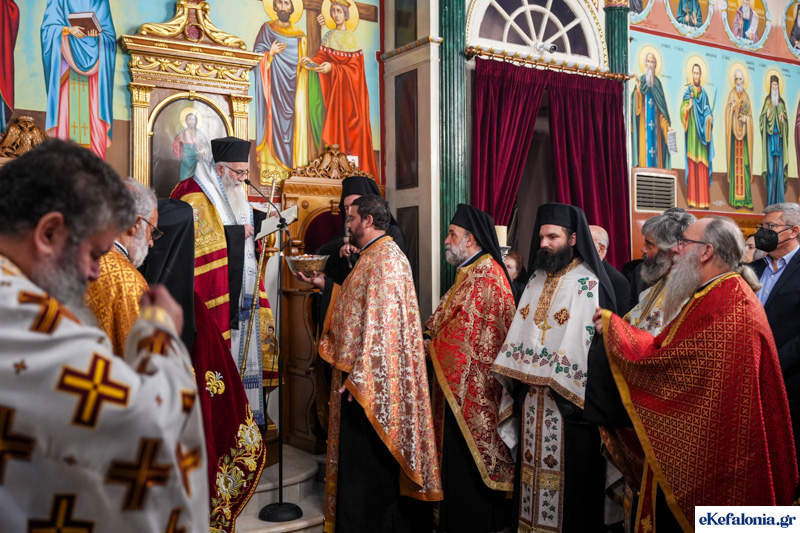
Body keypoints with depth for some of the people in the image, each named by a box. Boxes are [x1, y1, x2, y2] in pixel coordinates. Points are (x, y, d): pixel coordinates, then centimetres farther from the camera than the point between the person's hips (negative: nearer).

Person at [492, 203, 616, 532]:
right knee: (533, 460, 12)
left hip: (567, 394, -6)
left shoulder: (588, 283, -8)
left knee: (569, 466, 1)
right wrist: (519, 371, 6)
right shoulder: (536, 279, 13)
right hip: (531, 394, 6)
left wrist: (551, 376, -14)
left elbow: (586, 339, -14)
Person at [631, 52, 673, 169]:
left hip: (656, 124, 3)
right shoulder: (641, 80, 4)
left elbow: (662, 109, 12)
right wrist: (638, 89, -23)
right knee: (644, 145, -9)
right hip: (644, 125, -3)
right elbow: (637, 107, -7)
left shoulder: (657, 82, 13)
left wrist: (667, 126, 4)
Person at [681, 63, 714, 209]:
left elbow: (707, 111, 13)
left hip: (702, 133, 2)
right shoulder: (688, 91, 6)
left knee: (703, 167, -1)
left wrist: (709, 118, -8)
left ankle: (703, 199, 1)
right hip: (691, 133, -2)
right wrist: (687, 107, -24)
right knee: (692, 164, -4)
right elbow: (682, 110, -3)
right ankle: (692, 199, 0)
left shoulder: (704, 93, 14)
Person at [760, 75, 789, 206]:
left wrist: (783, 118, -8)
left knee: (779, 165, -1)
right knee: (771, 165, -7)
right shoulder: (767, 100, 7)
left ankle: (779, 200, 0)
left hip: (779, 136, 3)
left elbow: (786, 120, 13)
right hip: (770, 136, -3)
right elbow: (763, 118, 0)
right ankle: (770, 201, -4)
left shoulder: (781, 102, 14)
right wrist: (767, 114, -19)